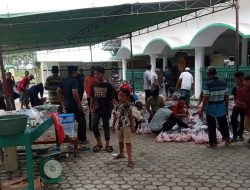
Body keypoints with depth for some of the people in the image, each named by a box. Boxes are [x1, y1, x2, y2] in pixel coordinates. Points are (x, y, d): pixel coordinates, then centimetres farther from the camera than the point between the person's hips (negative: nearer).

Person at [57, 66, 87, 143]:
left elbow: (58, 91, 15)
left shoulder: (64, 80, 10)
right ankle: (82, 139, 10)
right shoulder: (74, 80, -17)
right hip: (74, 104, -8)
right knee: (82, 121, 6)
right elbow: (74, 93, -28)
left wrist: (62, 101, 20)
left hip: (67, 104, 8)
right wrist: (79, 103, -19)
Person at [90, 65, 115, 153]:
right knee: (93, 126, -2)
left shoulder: (108, 85, -8)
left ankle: (107, 145, 21)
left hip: (106, 110, -3)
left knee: (106, 127, 6)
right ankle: (99, 143, 17)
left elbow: (112, 99, -5)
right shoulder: (94, 85, 3)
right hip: (96, 110, 3)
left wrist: (112, 109, -6)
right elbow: (92, 98, 9)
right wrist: (91, 108, 6)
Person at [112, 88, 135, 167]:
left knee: (127, 142, -7)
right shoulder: (117, 106, 5)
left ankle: (130, 159, -8)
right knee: (120, 141, 22)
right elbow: (115, 117, 12)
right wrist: (113, 125, 15)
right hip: (118, 126, 6)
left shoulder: (128, 105, -11)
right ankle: (121, 154, 43)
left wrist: (132, 126, -8)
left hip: (126, 126, -6)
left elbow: (130, 116, -9)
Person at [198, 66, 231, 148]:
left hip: (211, 109, -4)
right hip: (221, 108, 5)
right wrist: (226, 107, 15)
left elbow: (206, 98, -19)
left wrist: (202, 110, -13)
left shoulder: (208, 84, -17)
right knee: (223, 124, 20)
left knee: (211, 127, 7)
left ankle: (213, 143, 14)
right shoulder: (223, 83, 0)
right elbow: (226, 97, 4)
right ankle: (227, 139, 28)